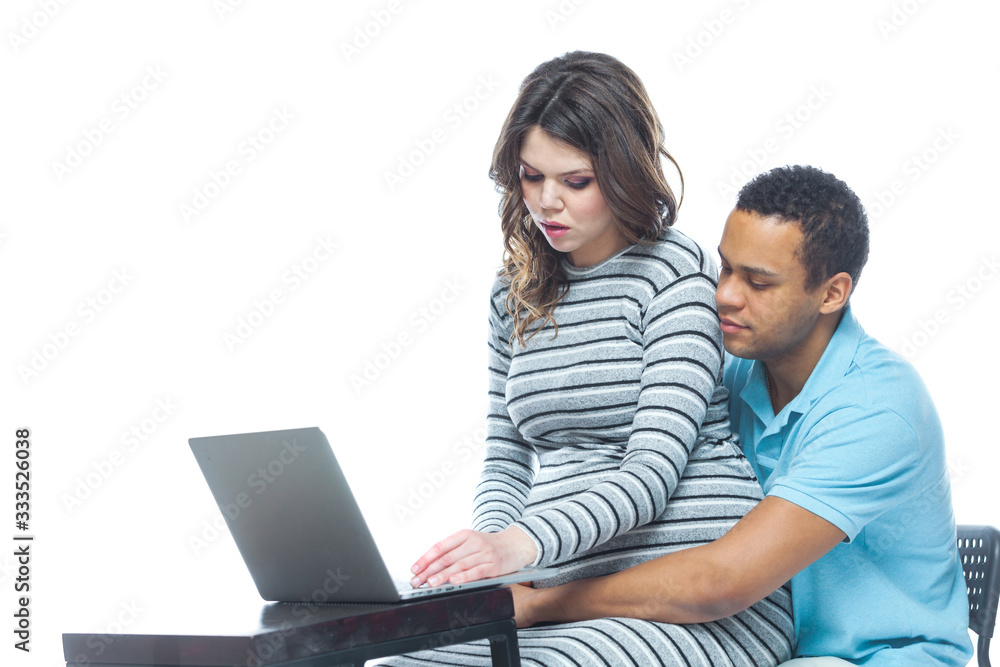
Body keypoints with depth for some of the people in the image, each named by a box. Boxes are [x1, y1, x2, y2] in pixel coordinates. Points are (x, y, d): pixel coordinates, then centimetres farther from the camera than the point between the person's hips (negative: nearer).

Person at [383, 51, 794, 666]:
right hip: (568, 591, 6)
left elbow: (653, 471, -13)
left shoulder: (676, 272, -3)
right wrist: (490, 552, -5)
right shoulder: (516, 293, 16)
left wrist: (523, 545, -28)